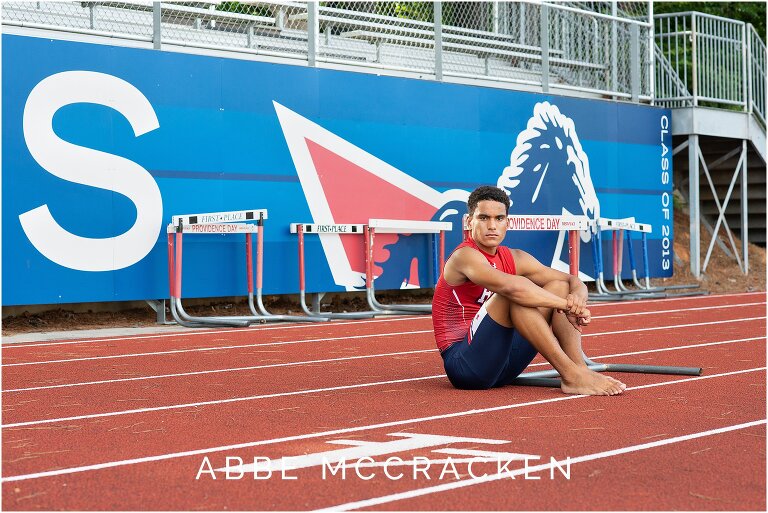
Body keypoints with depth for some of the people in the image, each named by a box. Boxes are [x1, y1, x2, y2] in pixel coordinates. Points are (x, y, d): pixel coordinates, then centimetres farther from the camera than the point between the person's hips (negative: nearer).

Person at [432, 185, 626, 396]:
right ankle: (571, 376, -29)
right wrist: (566, 304, -27)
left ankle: (580, 369, -17)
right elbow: (510, 286, -33)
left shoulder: (514, 259, 8)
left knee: (560, 286, 1)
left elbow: (574, 282, 7)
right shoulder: (465, 257, -14)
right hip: (463, 363, -8)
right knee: (515, 295, -28)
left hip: (502, 366, 8)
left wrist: (577, 299, -17)